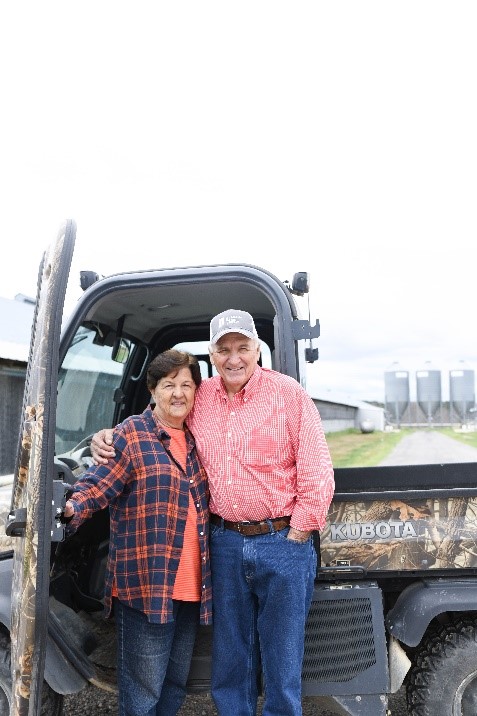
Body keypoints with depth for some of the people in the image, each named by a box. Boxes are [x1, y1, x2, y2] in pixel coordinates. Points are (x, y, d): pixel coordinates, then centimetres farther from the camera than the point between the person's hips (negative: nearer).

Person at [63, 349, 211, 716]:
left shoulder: (196, 439, 12)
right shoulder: (132, 434, -7)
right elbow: (97, 483, -17)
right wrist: (71, 507, -35)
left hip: (192, 588, 7)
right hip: (146, 586, -6)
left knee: (176, 686, 21)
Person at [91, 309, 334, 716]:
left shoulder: (288, 392, -7)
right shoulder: (198, 397, 5)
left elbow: (317, 472, -8)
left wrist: (296, 535, -8)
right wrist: (109, 439, 1)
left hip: (283, 542, -3)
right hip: (224, 542, 4)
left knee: (283, 658, 11)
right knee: (230, 658, 19)